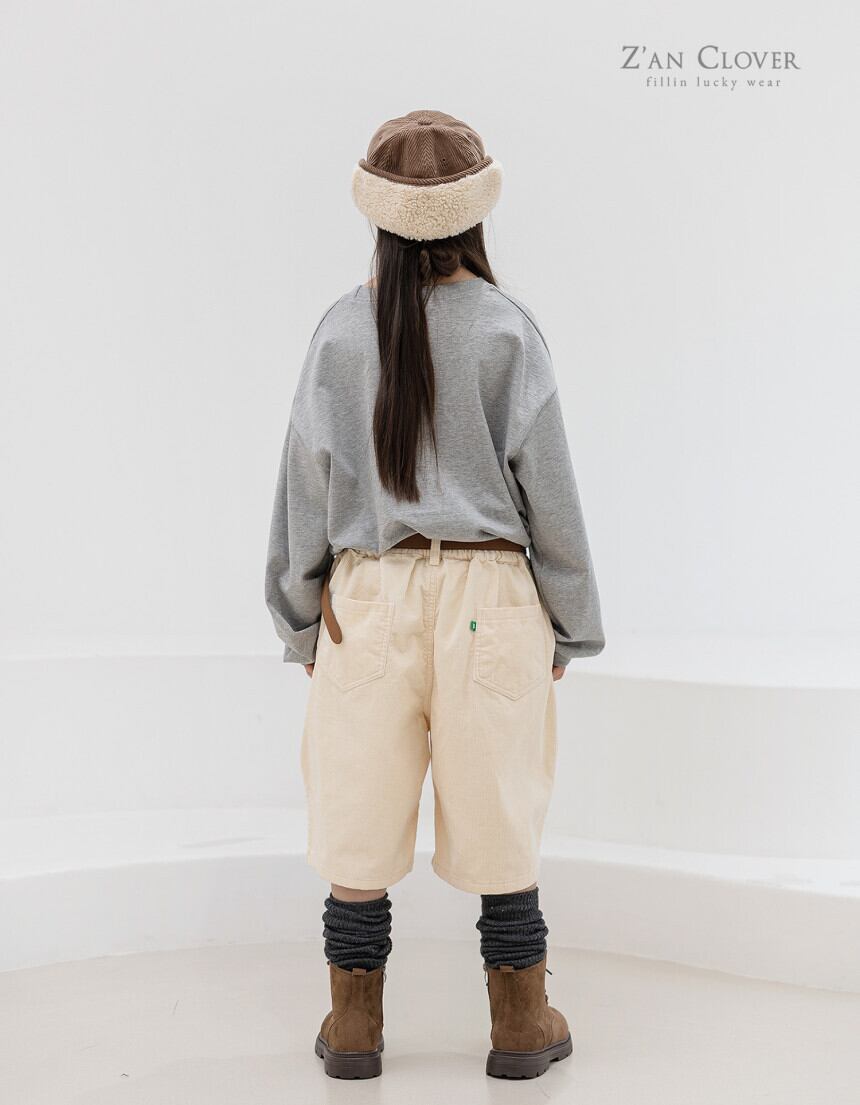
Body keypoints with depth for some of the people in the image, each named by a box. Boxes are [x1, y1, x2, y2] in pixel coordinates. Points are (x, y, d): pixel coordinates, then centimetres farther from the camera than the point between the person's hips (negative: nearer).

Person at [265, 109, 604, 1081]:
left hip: (367, 597, 1)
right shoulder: (507, 331, -6)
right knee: (500, 815, 10)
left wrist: (301, 618, 13)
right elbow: (548, 490, -4)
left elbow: (306, 485, 2)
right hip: (490, 593, -1)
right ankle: (521, 1028, 22)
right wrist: (568, 623, 6)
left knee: (360, 817, 11)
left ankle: (353, 1030, 23)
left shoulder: (343, 329, -2)